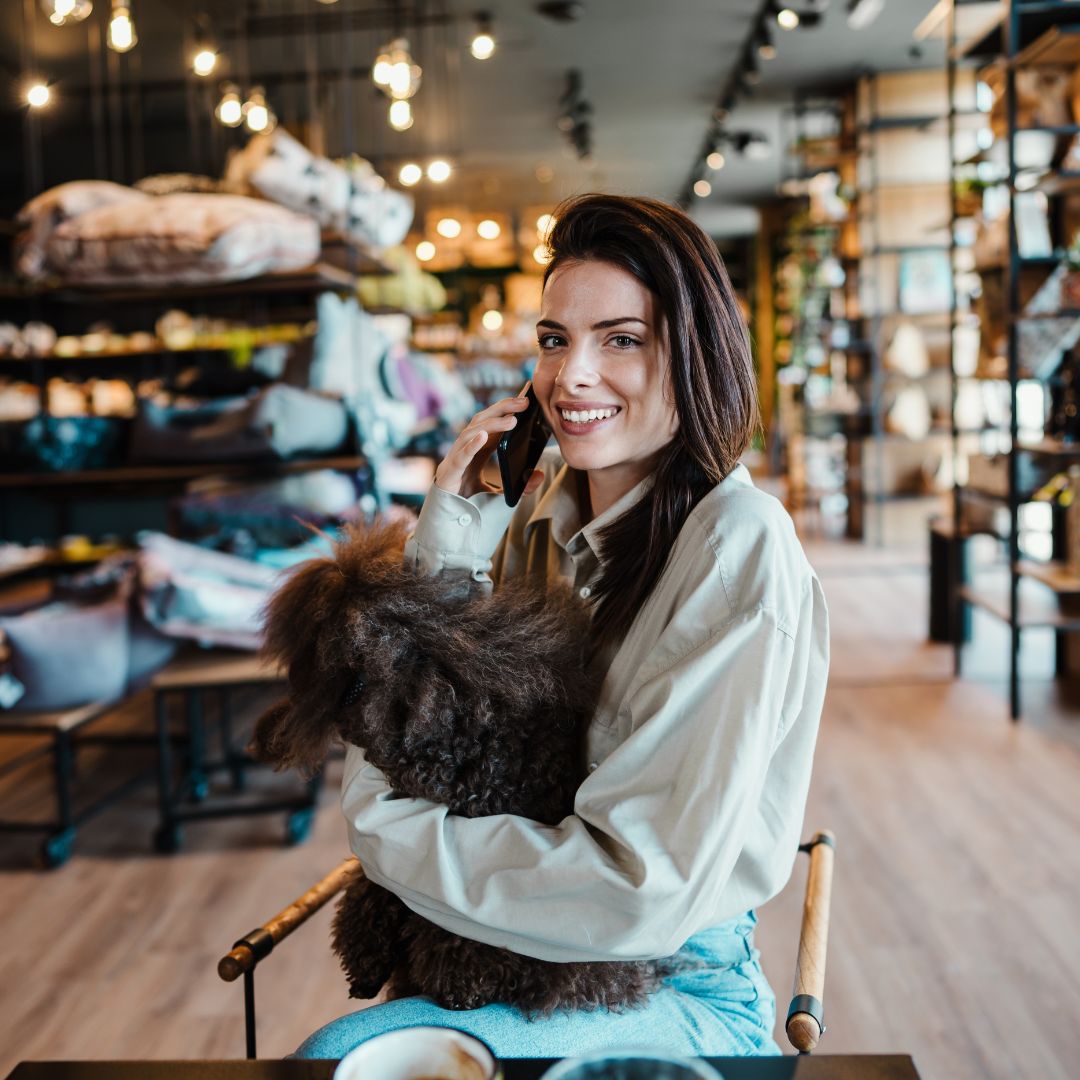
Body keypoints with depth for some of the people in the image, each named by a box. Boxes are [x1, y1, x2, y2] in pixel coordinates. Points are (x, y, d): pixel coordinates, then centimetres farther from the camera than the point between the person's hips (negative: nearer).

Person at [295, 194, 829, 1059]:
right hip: (514, 956, 5)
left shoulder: (738, 545, -19)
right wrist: (451, 530, -7)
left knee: (342, 1053, -25)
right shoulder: (543, 508, 2)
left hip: (674, 993, -5)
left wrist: (385, 823, -14)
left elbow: (647, 895, -24)